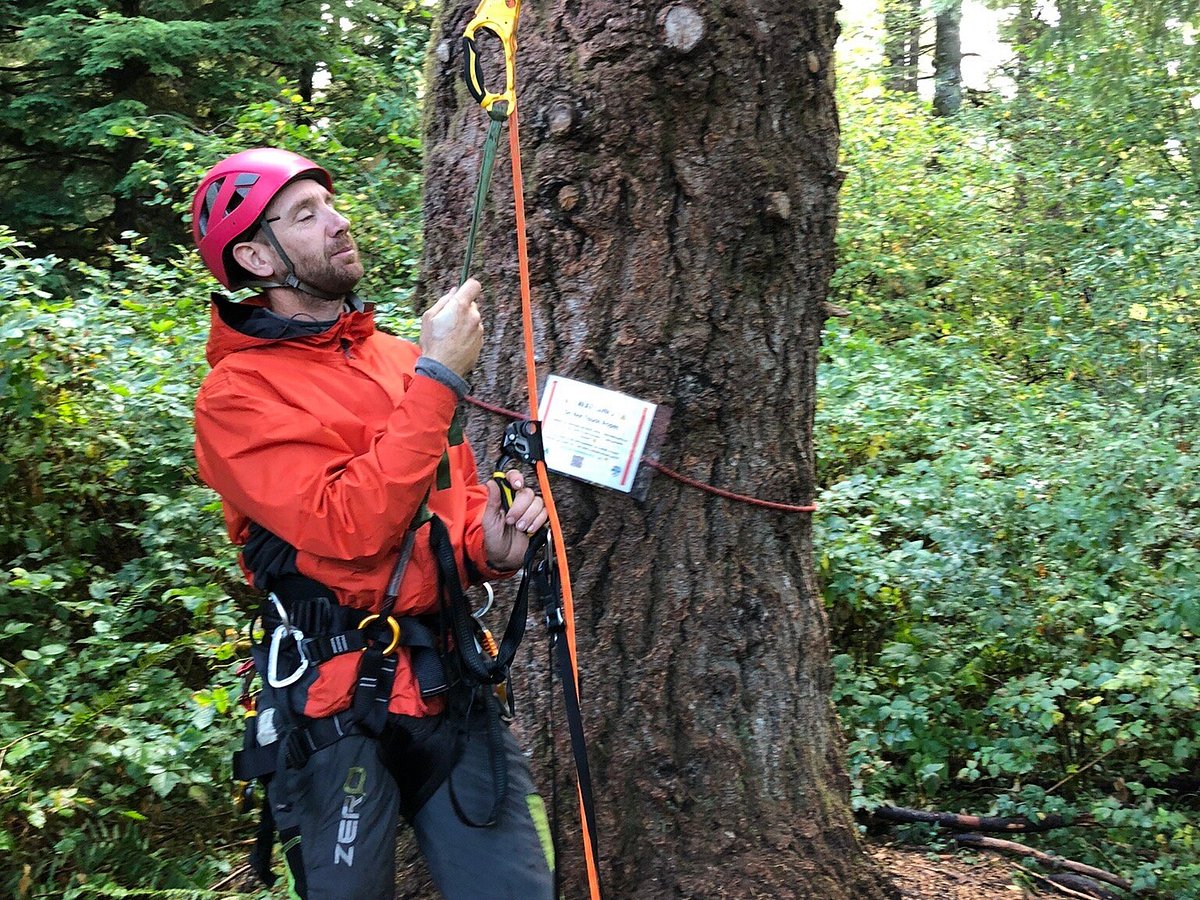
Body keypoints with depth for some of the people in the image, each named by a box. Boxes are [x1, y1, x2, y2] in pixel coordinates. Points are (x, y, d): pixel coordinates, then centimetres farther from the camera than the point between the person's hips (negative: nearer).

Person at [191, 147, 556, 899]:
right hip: (341, 711, -5)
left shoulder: (400, 357, 11)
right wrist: (438, 378, -17)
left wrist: (491, 544, -1)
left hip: (453, 686, 5)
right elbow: (349, 529, -21)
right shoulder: (237, 393, -8)